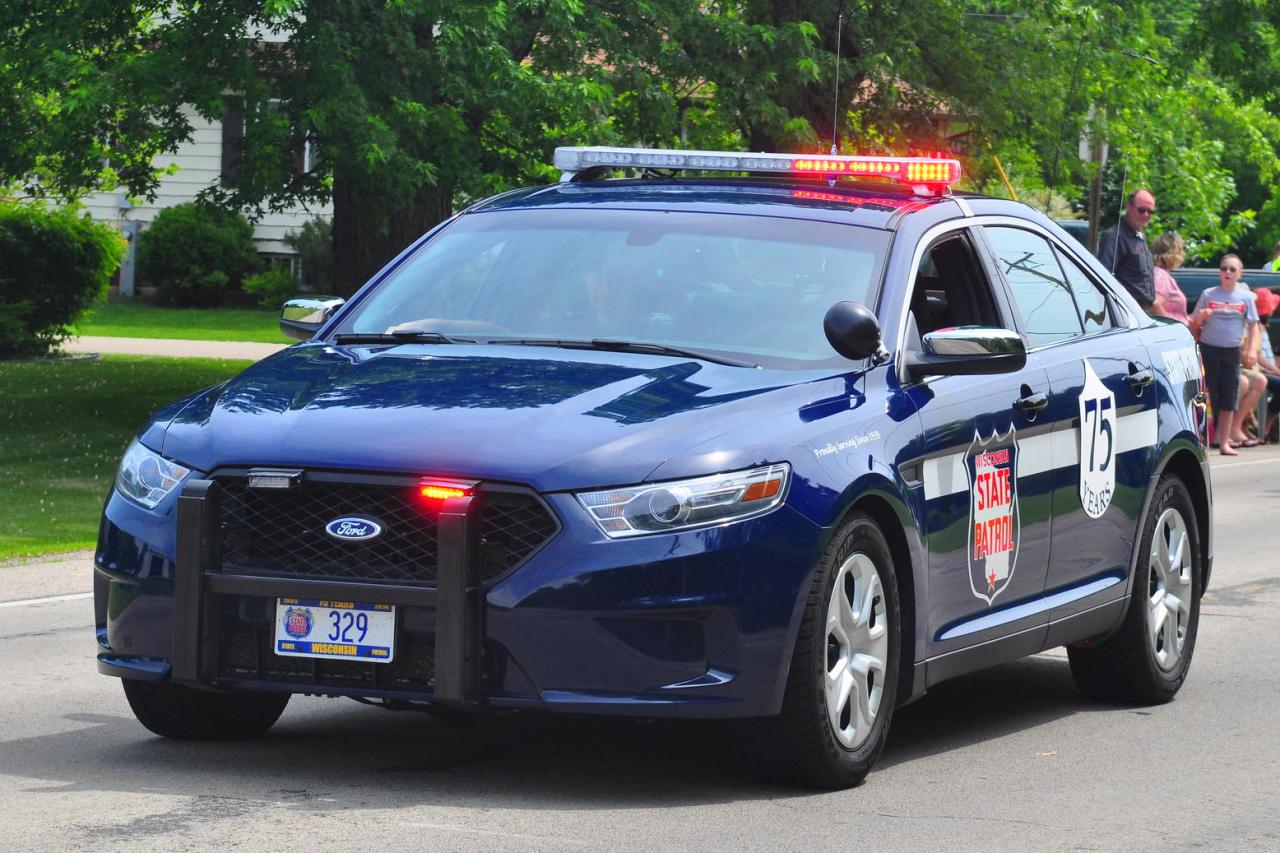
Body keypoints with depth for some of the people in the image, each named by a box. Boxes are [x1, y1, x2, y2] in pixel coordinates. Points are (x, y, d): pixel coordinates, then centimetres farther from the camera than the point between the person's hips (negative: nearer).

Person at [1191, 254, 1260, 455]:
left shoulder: (1245, 298, 4)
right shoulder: (1208, 295, 1)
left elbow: (1253, 325, 5)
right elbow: (1195, 323, 5)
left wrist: (1251, 350, -7)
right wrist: (1201, 318, -17)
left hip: (1232, 351, 2)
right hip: (1209, 348, -2)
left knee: (1229, 400, 3)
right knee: (1208, 397, -3)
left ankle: (1225, 443, 9)